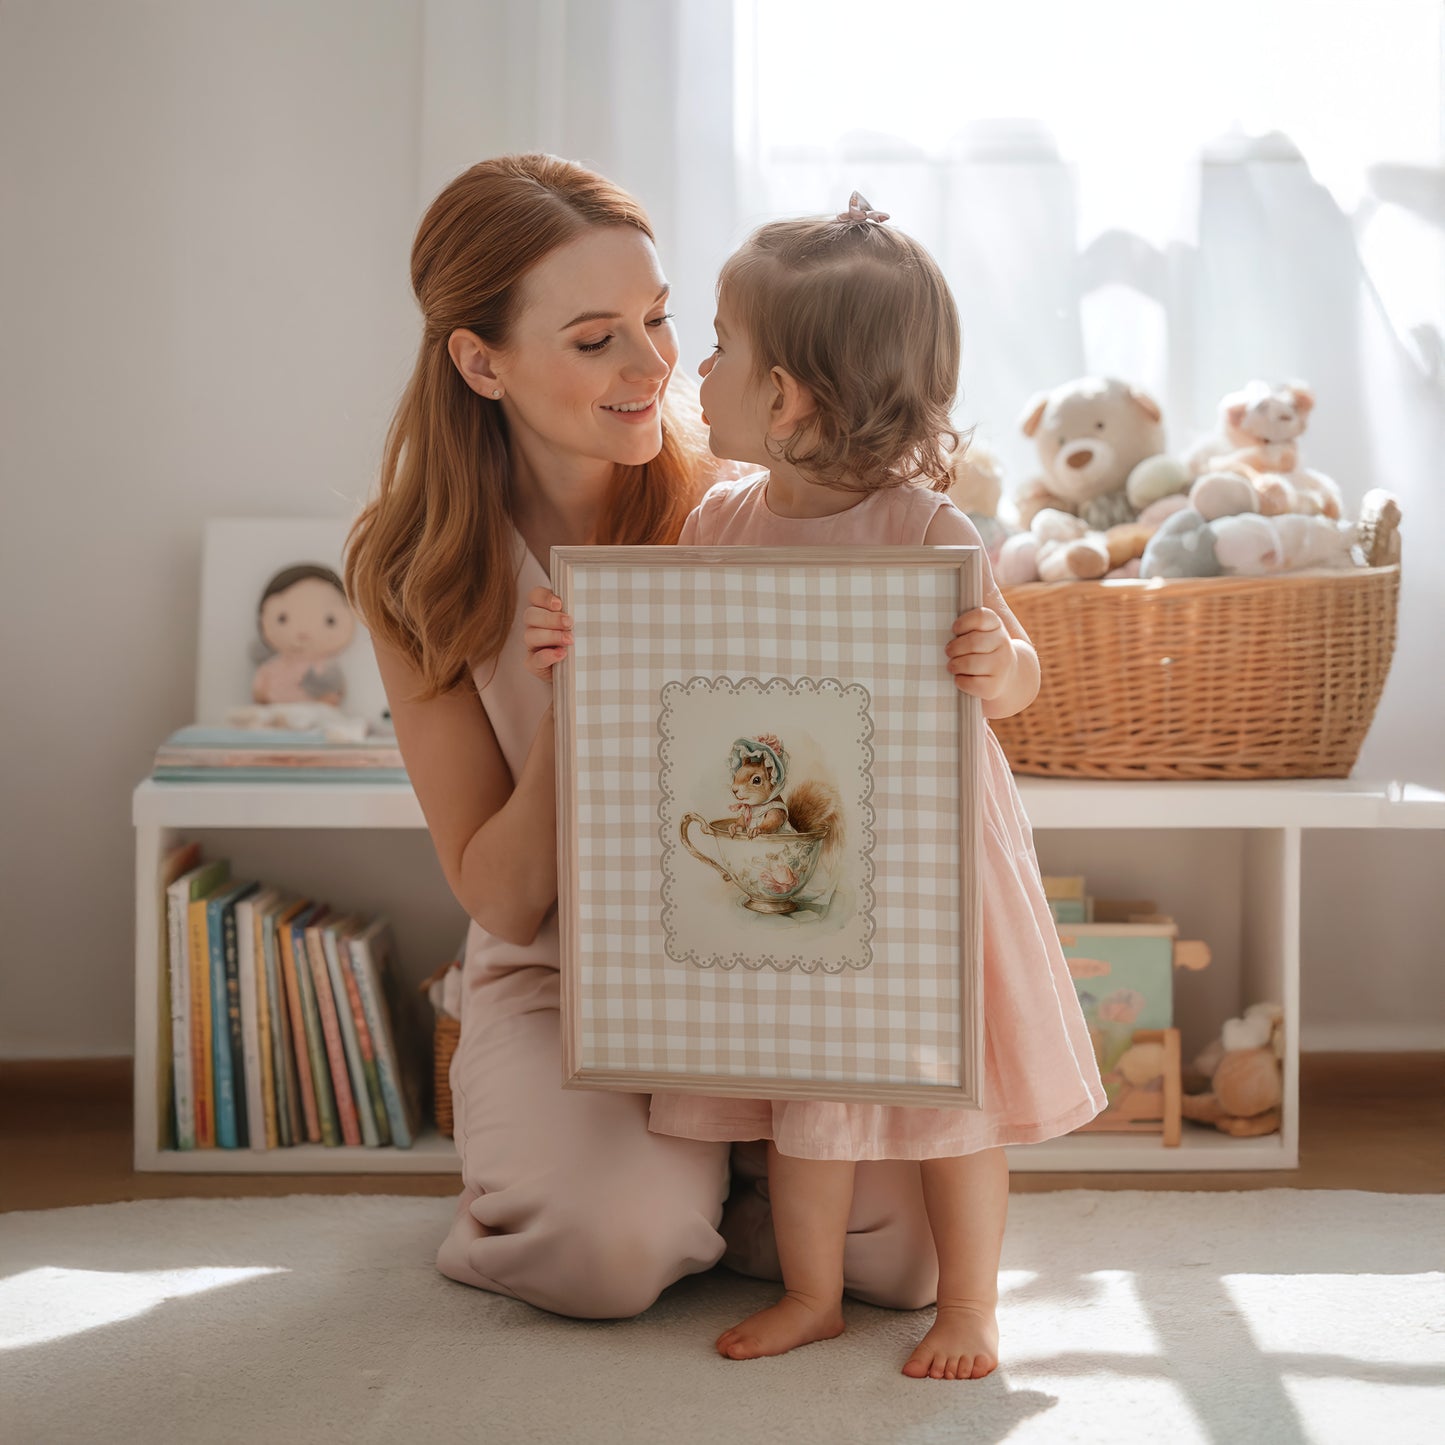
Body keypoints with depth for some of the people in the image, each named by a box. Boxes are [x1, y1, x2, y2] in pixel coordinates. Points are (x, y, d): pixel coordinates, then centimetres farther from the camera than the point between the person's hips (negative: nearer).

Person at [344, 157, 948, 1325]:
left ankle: (700, 1174, 11)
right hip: (558, 978, 0)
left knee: (910, 1244, -20)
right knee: (611, 1245, -28)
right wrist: (570, 701, -27)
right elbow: (501, 896, -10)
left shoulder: (735, 496, -12)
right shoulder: (415, 570, -9)